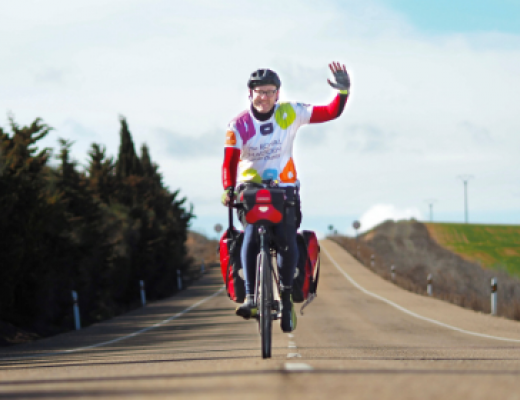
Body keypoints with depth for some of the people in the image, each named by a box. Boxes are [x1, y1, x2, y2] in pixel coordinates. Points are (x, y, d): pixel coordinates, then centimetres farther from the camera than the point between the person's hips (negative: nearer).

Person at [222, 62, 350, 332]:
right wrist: (228, 190, -26)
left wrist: (343, 91, -21)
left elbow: (332, 113, -4)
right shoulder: (239, 125, -6)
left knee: (288, 243, -15)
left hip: (284, 188, 0)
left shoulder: (290, 114, -4)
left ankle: (286, 297, 2)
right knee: (251, 238, -25)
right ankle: (250, 296, -24)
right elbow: (229, 161, -10)